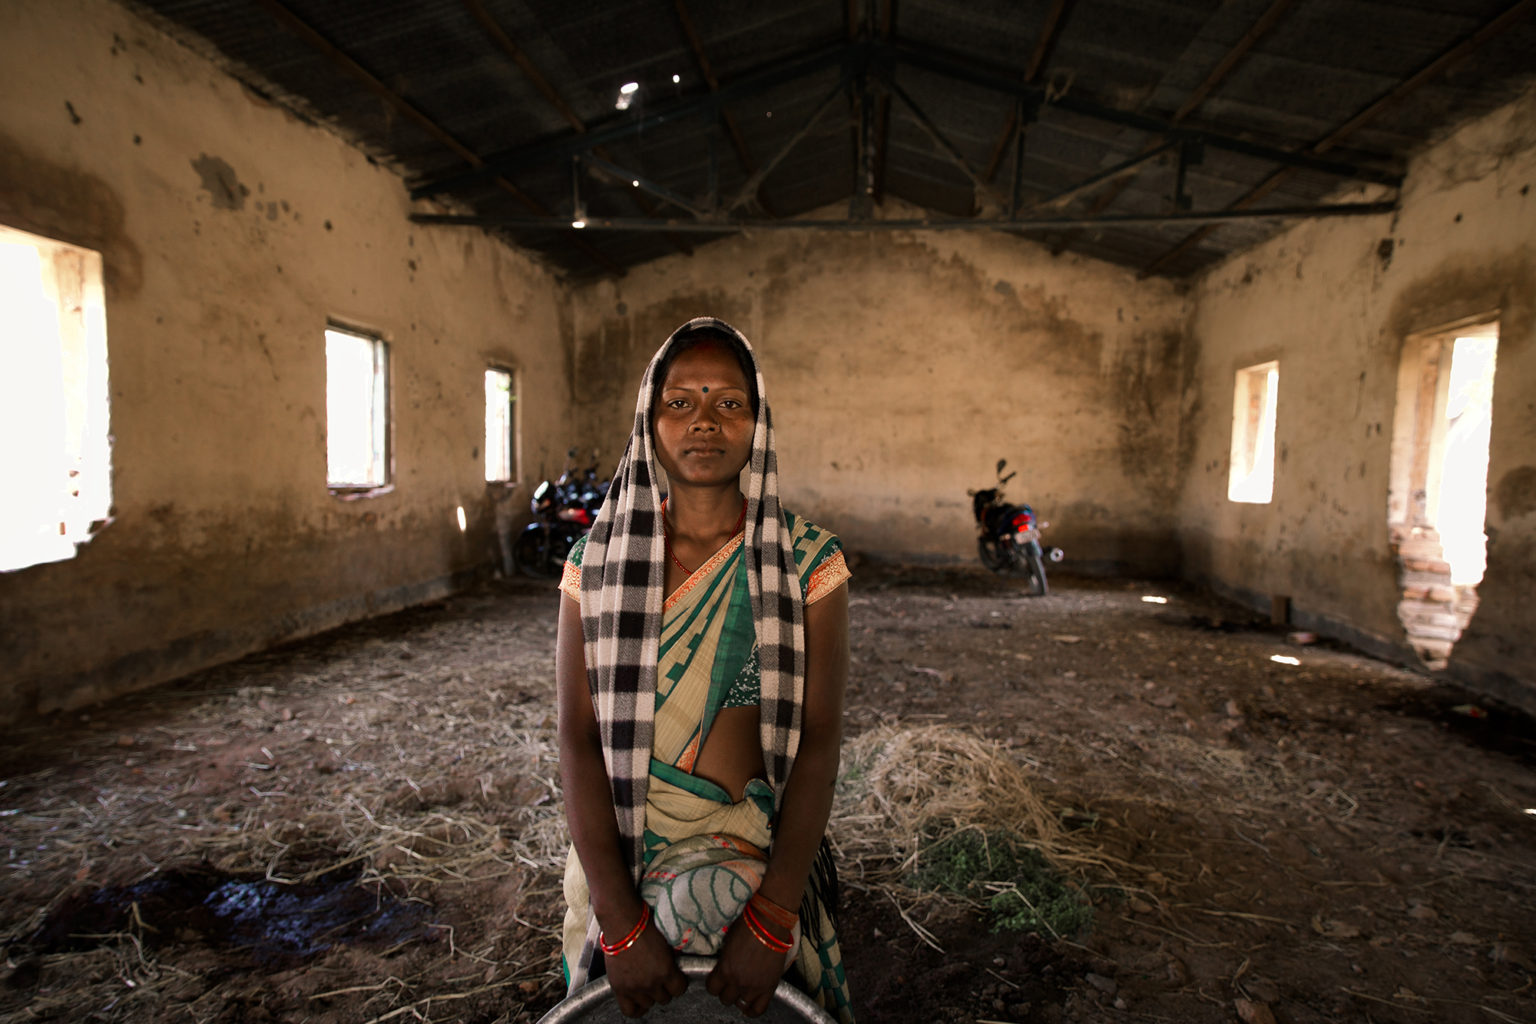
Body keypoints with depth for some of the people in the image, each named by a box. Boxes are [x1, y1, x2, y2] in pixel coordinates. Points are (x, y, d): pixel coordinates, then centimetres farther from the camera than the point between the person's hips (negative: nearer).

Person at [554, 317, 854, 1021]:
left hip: (764, 858, 0)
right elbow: (578, 741, -10)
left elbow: (819, 739, -12)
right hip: (618, 860, 1)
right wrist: (621, 920, -16)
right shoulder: (598, 560, -6)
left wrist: (773, 916, -18)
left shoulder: (808, 561, -9)